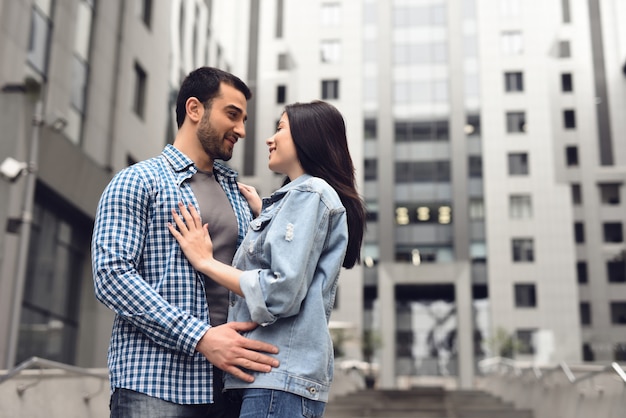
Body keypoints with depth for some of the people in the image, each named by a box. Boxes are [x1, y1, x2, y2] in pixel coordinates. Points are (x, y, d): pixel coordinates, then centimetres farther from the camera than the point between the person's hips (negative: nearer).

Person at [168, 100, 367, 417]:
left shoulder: (310, 192, -7)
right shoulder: (296, 195, 22)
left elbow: (281, 293, -17)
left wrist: (205, 261, -7)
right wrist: (261, 213, 28)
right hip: (275, 373, 10)